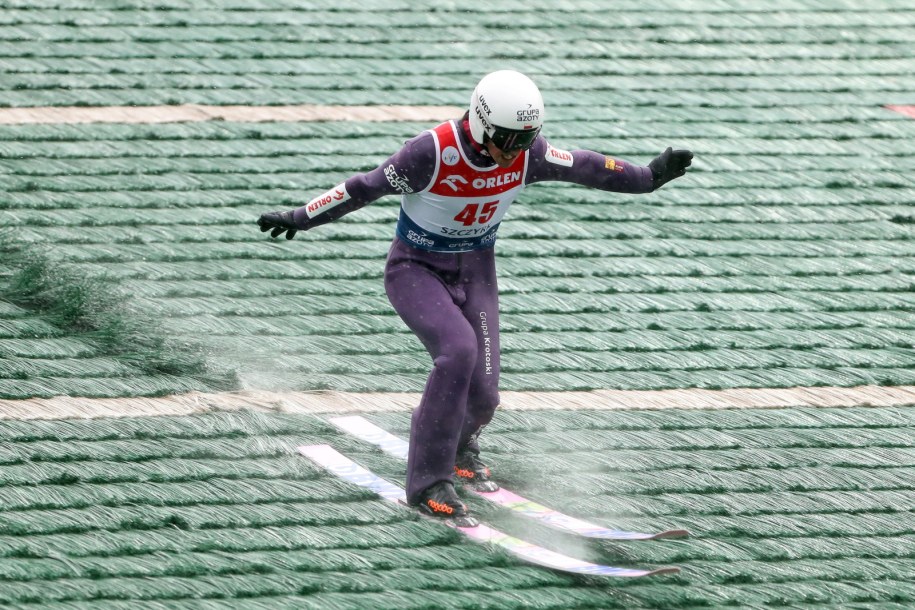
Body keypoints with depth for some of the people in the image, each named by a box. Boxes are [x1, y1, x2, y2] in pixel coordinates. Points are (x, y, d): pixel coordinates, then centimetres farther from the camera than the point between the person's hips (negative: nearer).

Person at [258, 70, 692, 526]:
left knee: (482, 394, -6)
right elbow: (366, 187, -16)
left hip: (475, 271, 5)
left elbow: (583, 167, 2)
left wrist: (649, 177, 9)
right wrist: (300, 219, -10)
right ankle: (428, 484, -21)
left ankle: (456, 444, 34)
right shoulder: (434, 152, -27)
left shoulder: (526, 153, -13)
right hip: (416, 270, -4)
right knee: (457, 348, -30)